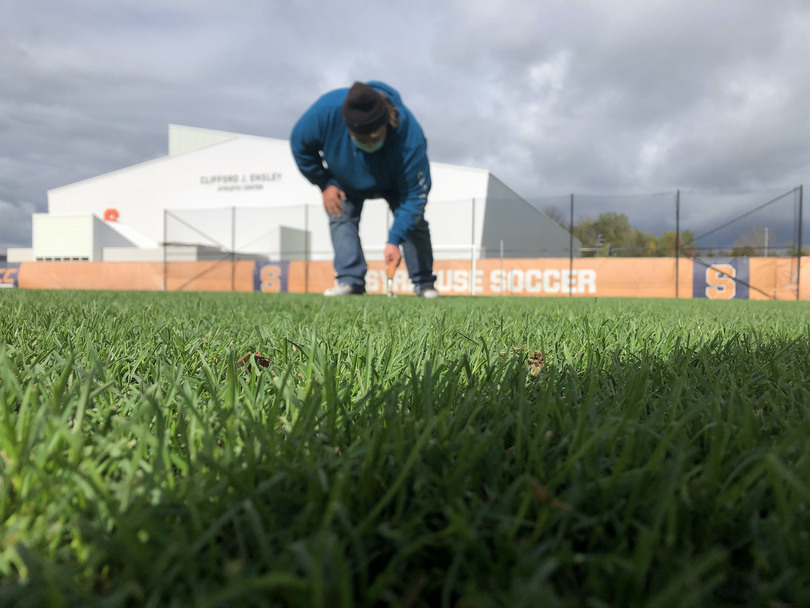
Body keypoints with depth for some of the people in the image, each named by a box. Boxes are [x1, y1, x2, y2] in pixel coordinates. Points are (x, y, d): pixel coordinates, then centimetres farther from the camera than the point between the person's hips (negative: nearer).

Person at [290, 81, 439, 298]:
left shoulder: (409, 136, -43)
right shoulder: (327, 110, -39)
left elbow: (415, 194, -36)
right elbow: (300, 145, -17)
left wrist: (394, 240, -42)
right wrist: (324, 183, -14)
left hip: (394, 183, -2)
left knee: (413, 219, -10)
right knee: (340, 215, -14)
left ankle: (424, 283, 0)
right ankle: (350, 280, -13)